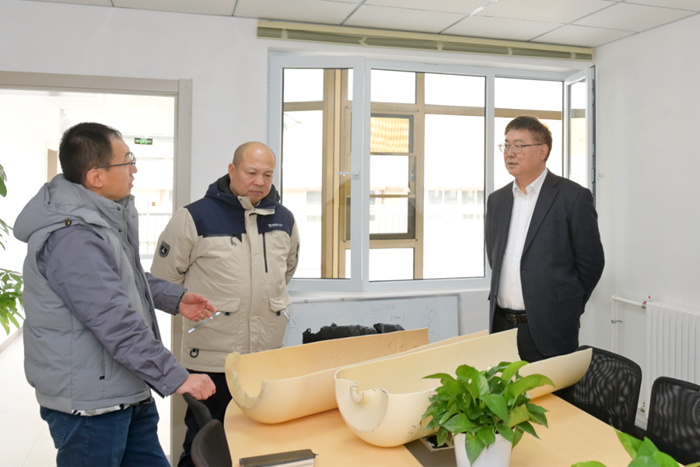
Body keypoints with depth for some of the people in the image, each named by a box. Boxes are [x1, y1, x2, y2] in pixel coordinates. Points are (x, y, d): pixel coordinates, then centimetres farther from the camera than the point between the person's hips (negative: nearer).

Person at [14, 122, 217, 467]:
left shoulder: (108, 214, 6)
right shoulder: (72, 238, -27)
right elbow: (117, 324, -30)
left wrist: (175, 298, 11)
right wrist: (177, 379, -26)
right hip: (88, 402, -9)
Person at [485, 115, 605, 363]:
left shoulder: (573, 197, -5)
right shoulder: (497, 200, 11)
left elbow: (591, 261, -3)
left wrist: (566, 310, 0)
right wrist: (505, 299, 12)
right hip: (502, 325, 5)